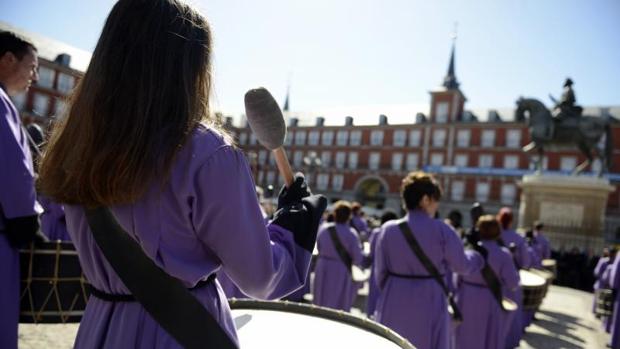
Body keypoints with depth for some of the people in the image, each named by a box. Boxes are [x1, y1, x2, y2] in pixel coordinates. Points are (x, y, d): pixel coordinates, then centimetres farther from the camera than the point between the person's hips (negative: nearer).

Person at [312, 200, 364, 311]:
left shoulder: (324, 228, -4)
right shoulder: (351, 234, -16)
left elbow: (318, 247, 7)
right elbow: (358, 258, -14)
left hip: (323, 269, 4)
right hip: (341, 272, -4)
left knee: (321, 301, 18)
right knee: (340, 303, 10)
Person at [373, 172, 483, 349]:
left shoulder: (388, 229, -5)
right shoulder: (442, 230, -12)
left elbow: (380, 271, 0)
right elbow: (462, 265, 0)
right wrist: (477, 257, 22)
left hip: (394, 302, 2)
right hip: (429, 301, -2)